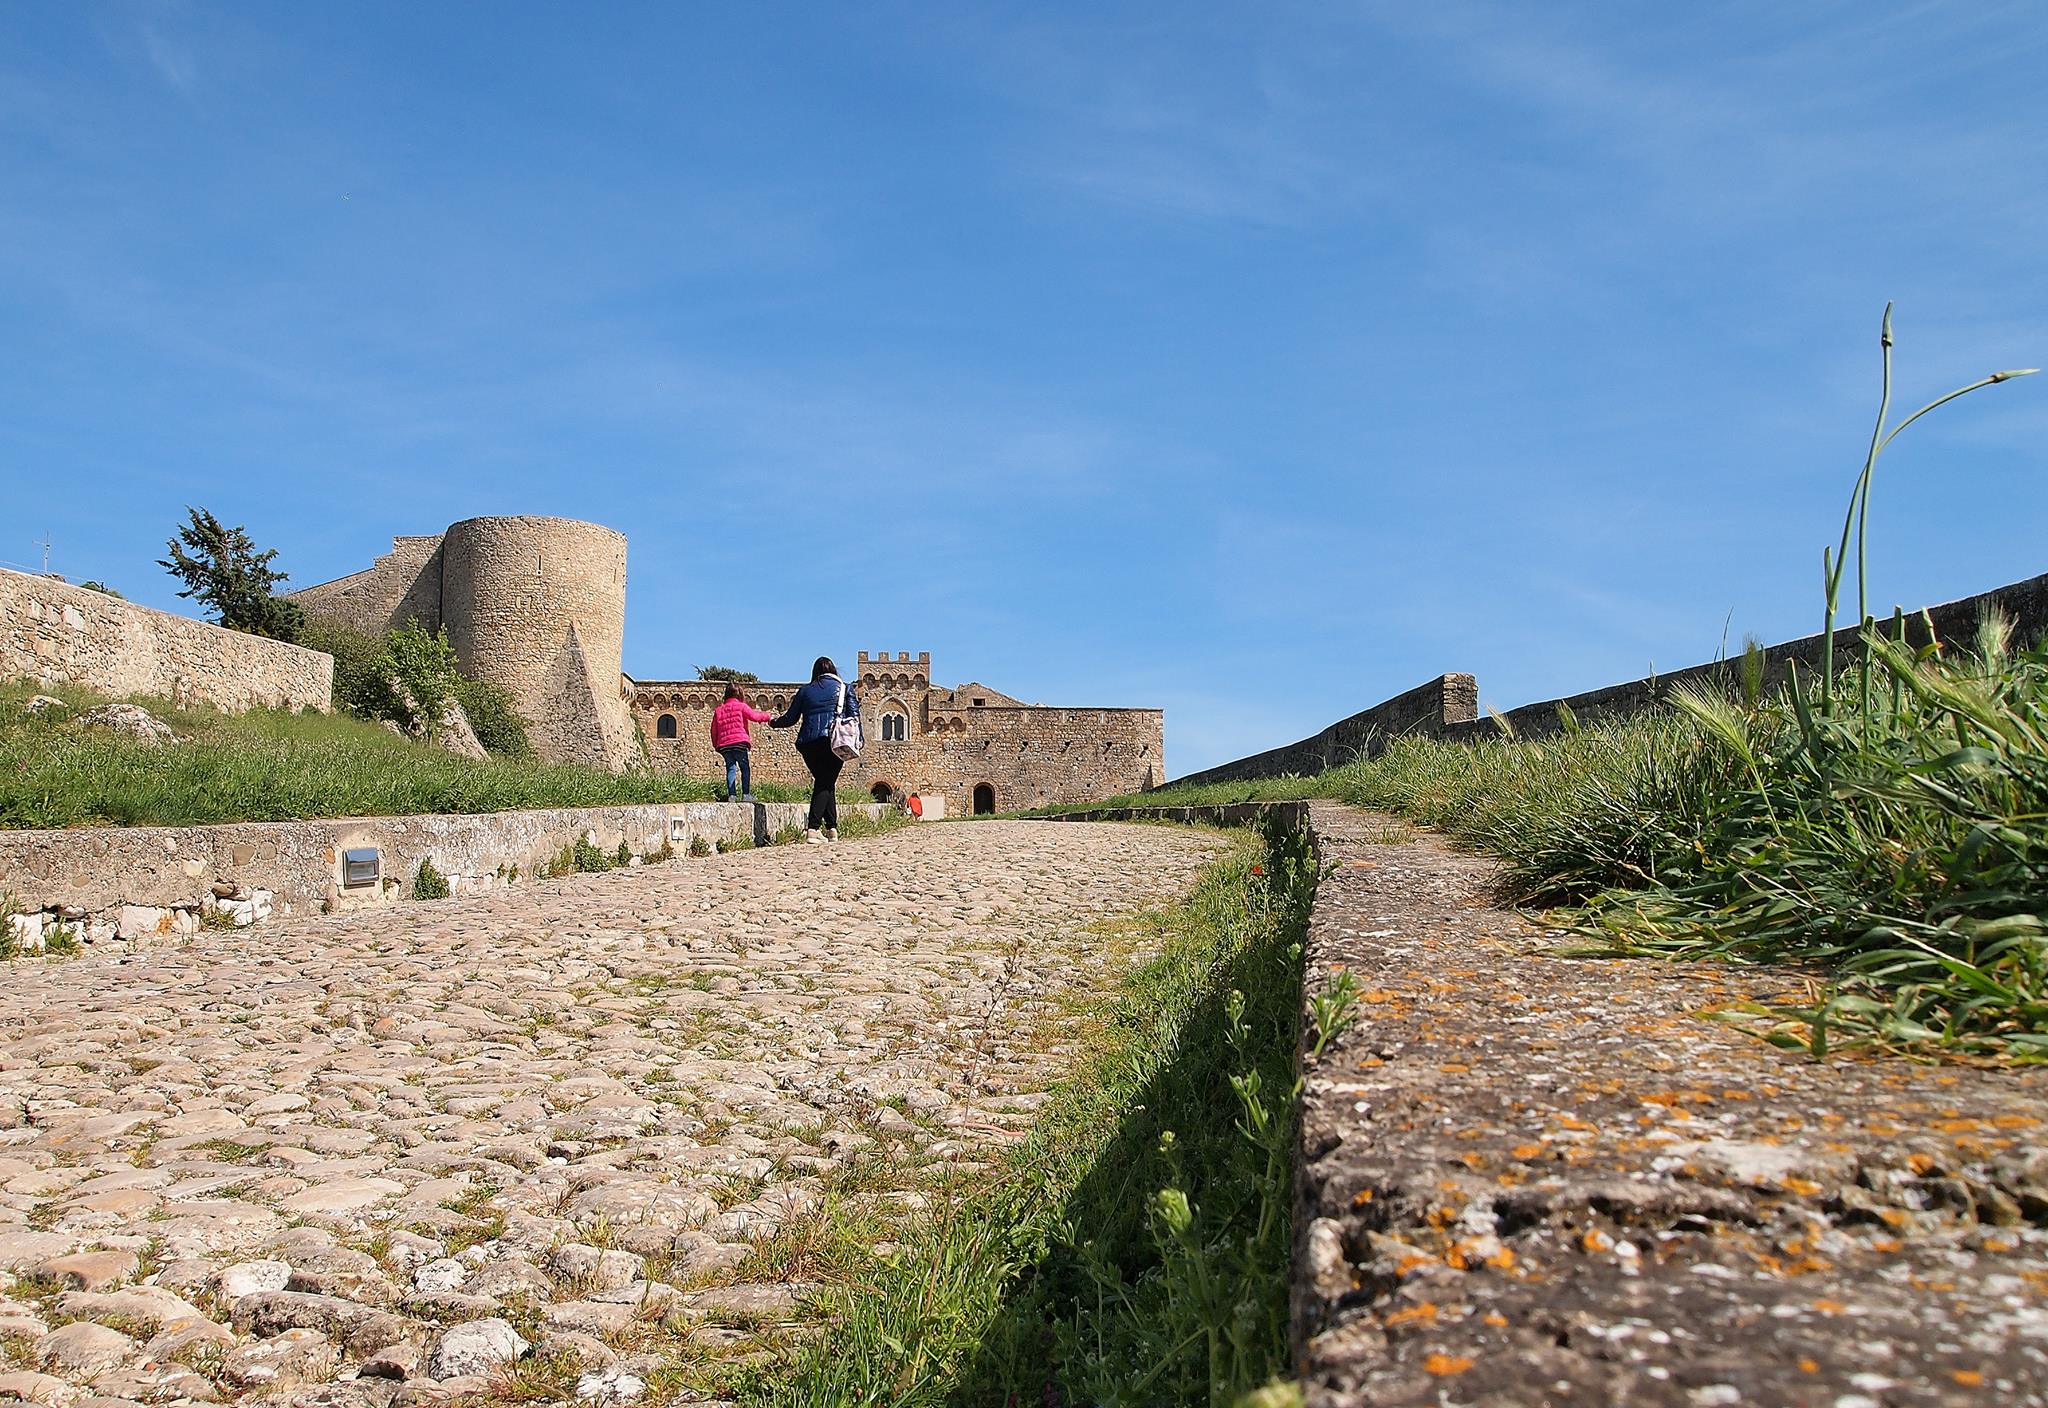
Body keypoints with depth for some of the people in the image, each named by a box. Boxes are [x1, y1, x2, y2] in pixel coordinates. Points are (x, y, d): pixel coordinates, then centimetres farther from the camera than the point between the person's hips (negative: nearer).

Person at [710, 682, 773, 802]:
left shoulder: (718, 710, 17)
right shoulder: (741, 706, 2)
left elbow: (713, 730, 16)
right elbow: (754, 716, -8)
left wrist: (716, 745, 25)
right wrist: (768, 716, 7)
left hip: (724, 745, 5)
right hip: (739, 742, -5)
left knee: (731, 769, 7)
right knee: (745, 768, 2)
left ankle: (731, 794, -4)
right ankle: (746, 794, -7)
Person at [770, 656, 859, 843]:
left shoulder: (805, 690, 17)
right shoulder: (843, 688, 13)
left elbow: (790, 718, 17)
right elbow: (854, 715, 3)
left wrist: (773, 723, 35)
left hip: (807, 743, 2)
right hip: (833, 741, -2)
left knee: (823, 782, 14)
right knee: (826, 783, -2)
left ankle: (832, 828, 11)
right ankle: (812, 829, -18)